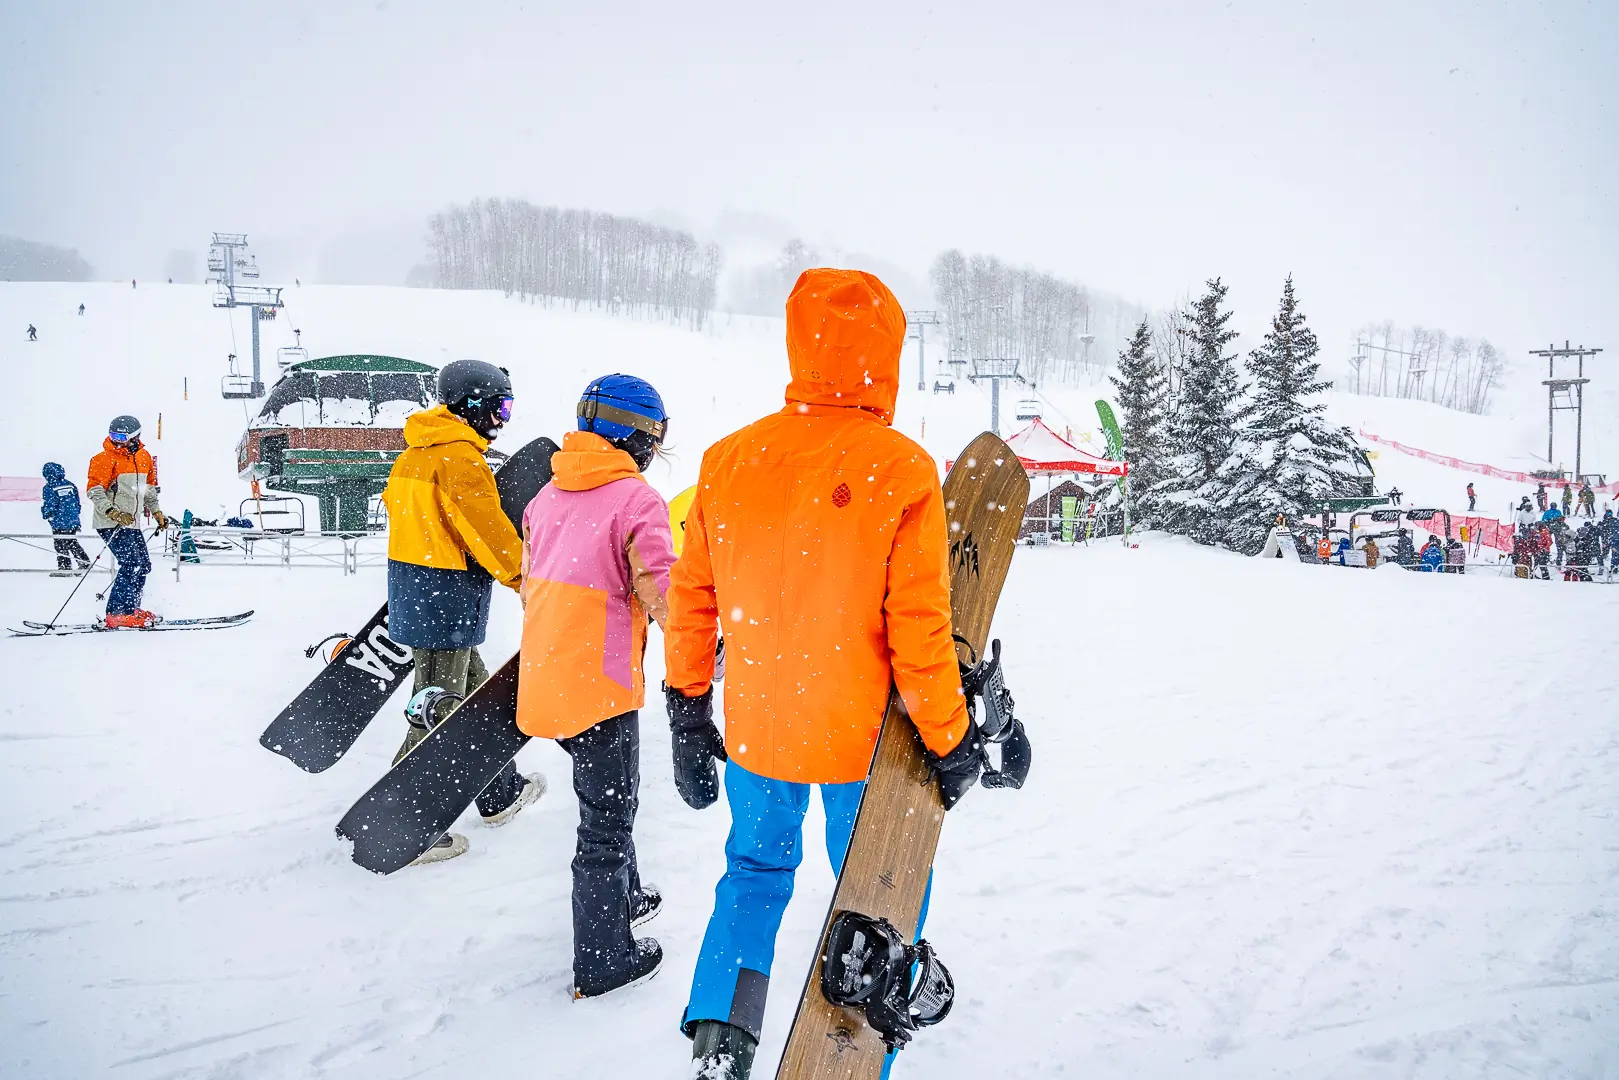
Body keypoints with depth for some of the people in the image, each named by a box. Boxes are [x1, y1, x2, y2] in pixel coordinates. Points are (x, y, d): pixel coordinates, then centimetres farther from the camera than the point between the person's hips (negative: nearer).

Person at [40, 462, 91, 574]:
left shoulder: (49, 488, -11)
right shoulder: (70, 485, 8)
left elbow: (49, 506, -13)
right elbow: (77, 503, 13)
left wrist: (45, 514, 6)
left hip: (59, 523, -7)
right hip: (73, 521, 7)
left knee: (61, 544, 3)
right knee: (71, 542, 18)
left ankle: (64, 567, 5)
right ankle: (84, 562, 16)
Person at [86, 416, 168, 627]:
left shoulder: (144, 457, 12)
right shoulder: (106, 458, -9)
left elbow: (149, 489, 24)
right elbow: (94, 490, -14)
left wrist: (156, 512, 19)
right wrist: (112, 512, -27)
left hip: (131, 522, 8)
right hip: (110, 523, -8)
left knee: (143, 566, 10)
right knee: (131, 564, -17)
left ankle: (130, 609, 22)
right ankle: (117, 614, -14)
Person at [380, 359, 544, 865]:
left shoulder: (415, 453, 13)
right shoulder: (460, 458, -18)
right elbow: (492, 534, -18)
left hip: (412, 592, 10)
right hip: (448, 602, -10)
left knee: (474, 691, 21)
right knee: (437, 712, -2)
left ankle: (500, 794, 35)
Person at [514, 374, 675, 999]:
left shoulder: (547, 496, 10)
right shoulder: (637, 501, -14)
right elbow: (661, 598, -18)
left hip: (544, 677, 8)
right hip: (601, 687, -8)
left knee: (605, 795, 27)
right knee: (607, 817, 6)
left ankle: (622, 898, 45)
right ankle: (603, 962, 19)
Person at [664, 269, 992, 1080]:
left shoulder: (728, 460, -7)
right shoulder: (901, 470, -18)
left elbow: (690, 601, 0)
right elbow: (919, 630, -17)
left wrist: (687, 713, 12)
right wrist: (951, 741, -4)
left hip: (754, 731, 3)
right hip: (862, 739, -3)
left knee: (756, 869, 27)